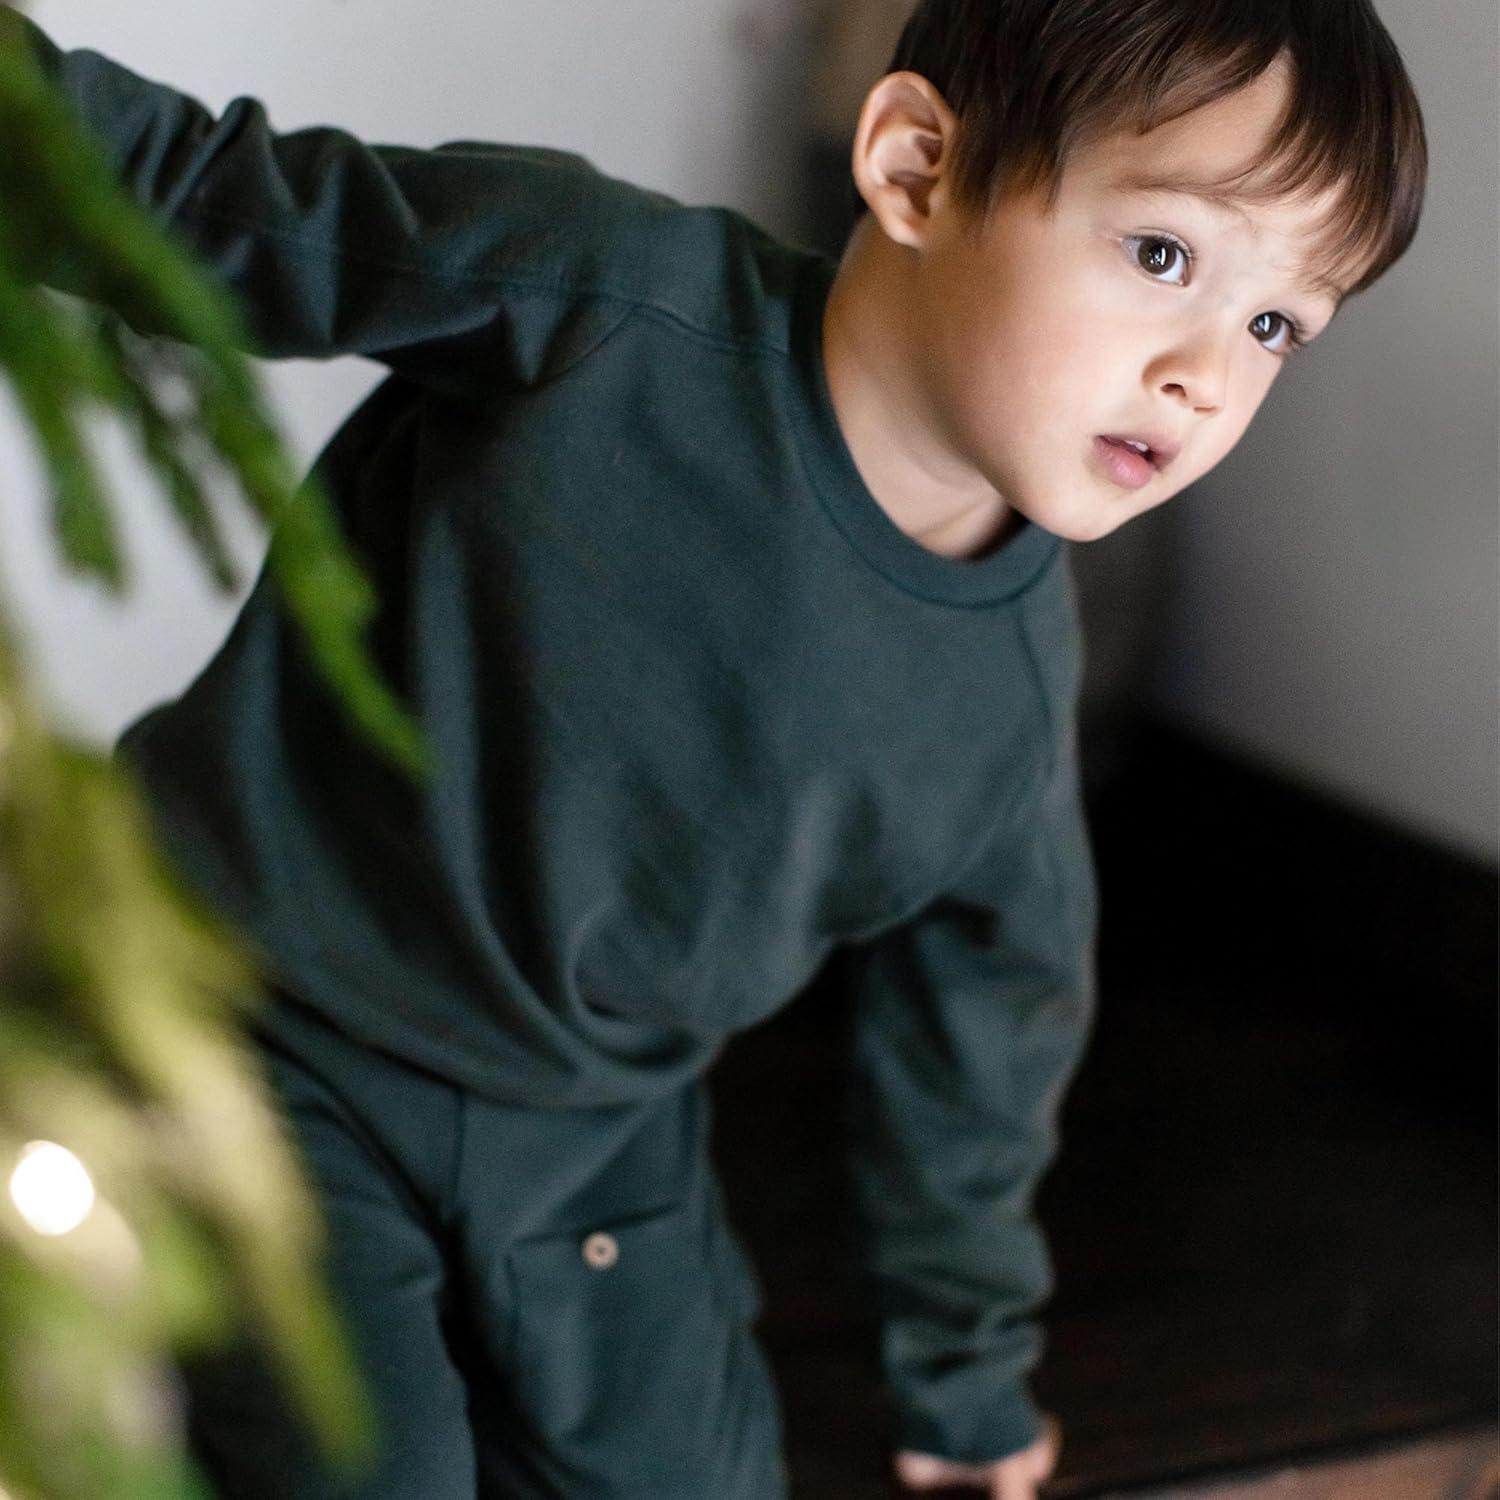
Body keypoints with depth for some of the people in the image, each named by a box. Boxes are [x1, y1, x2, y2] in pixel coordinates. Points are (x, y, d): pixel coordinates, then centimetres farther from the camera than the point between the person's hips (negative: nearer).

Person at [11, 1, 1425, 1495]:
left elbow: (982, 1028, 5)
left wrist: (964, 1374, 18)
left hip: (594, 1129, 5)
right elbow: (213, 205, -14)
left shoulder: (1010, 694, -11)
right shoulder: (589, 294, -25)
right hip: (268, 1044, -4)